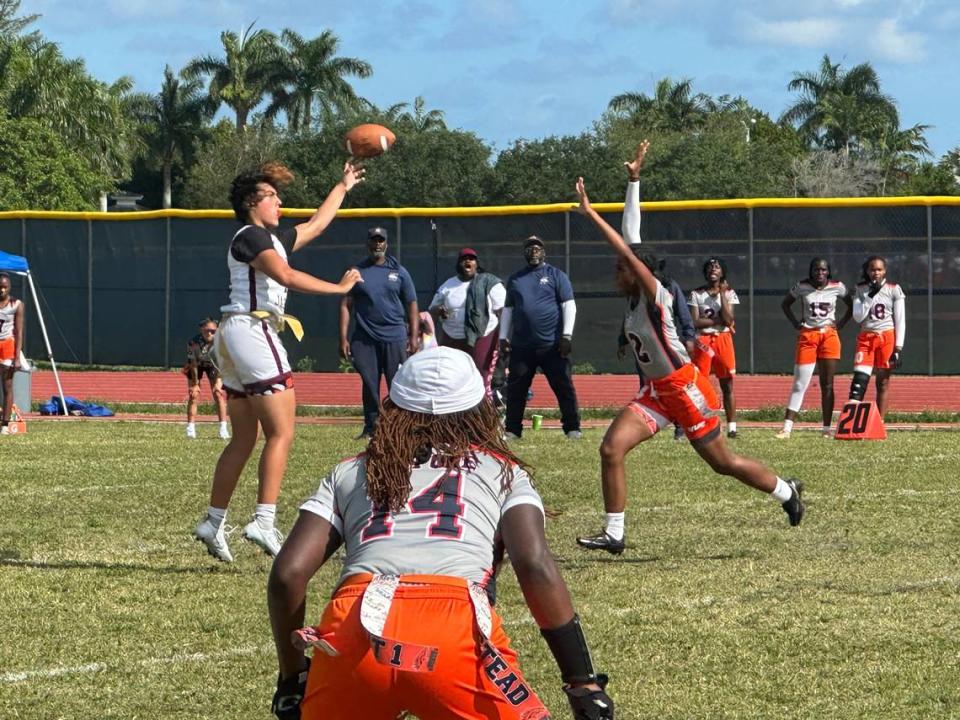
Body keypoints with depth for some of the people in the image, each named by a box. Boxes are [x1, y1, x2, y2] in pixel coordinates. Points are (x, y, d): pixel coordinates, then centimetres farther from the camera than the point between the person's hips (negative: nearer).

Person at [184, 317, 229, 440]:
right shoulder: (194, 342, -33)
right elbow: (193, 364, -24)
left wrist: (218, 382, -33)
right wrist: (195, 384, -21)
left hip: (212, 365, 1)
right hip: (197, 365, -1)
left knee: (218, 394, -9)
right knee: (193, 395, -9)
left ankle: (223, 428, -8)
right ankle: (190, 428, -5)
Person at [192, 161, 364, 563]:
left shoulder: (275, 240, 21)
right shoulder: (251, 236, -7)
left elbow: (316, 225, 36)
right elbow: (285, 276, -23)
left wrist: (343, 186, 45)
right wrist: (339, 288, -19)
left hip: (233, 337, 10)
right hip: (253, 331, -10)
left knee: (243, 441, 13)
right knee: (281, 433, -12)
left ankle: (214, 523, 15)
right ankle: (264, 522, -18)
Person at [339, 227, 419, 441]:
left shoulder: (399, 272, 10)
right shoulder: (357, 272, 9)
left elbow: (412, 306, 9)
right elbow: (346, 305, 6)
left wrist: (414, 337, 0)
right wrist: (343, 339, -2)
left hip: (394, 337, -1)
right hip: (364, 340, 1)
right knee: (369, 385, 2)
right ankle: (370, 429, 9)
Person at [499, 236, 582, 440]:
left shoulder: (556, 275, 4)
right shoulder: (515, 279, 15)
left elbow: (569, 305, -1)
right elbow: (507, 309, 19)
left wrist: (566, 336, -9)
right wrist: (503, 337, 11)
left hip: (552, 345, -3)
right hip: (521, 346, 3)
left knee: (564, 387, -3)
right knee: (515, 389, 3)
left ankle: (572, 428, 3)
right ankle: (512, 430, 10)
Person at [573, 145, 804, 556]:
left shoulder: (655, 294, -18)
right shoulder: (635, 299, 2)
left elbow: (627, 252, -32)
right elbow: (630, 241, 5)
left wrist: (591, 214, -33)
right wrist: (633, 181, 6)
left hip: (684, 388, -8)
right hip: (656, 391, 8)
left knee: (723, 462, 8)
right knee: (611, 449, -11)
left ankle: (786, 492, 33)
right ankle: (614, 534, -8)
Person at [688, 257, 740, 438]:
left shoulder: (728, 293, 4)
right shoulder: (697, 294, 2)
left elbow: (728, 319, -10)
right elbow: (695, 322, -8)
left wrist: (722, 294, -10)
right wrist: (718, 321, -11)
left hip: (723, 340, 1)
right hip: (703, 341, -1)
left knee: (727, 385, 2)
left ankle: (732, 427, 4)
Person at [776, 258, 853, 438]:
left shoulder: (837, 287, -1)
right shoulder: (802, 287, -2)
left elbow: (851, 305, 13)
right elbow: (785, 304, 12)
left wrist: (840, 324, 2)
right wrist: (795, 323, 2)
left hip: (829, 336, 1)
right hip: (807, 336, -1)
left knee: (827, 384, 3)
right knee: (800, 384, -5)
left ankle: (827, 428, 7)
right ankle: (787, 428, -5)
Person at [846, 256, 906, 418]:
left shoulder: (894, 290, 0)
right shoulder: (860, 289, 6)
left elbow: (900, 321, 0)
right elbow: (858, 317, -2)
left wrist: (898, 347, -7)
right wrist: (871, 295, -10)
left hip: (887, 338, -1)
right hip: (866, 338, 1)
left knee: (883, 383, 3)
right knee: (859, 380, -12)